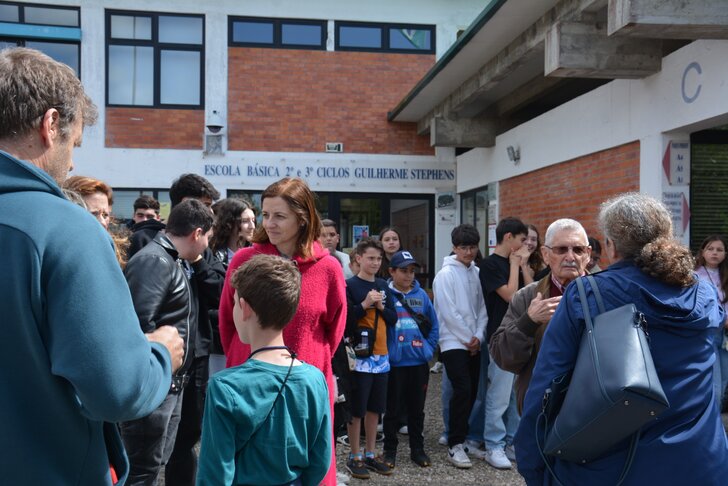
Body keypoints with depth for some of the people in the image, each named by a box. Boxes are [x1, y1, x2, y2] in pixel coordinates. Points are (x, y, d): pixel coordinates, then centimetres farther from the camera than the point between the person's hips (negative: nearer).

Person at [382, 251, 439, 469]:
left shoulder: (421, 294, 5)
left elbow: (434, 324, 13)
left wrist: (429, 347, 4)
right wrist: (384, 351, -9)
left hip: (419, 361, 4)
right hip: (394, 362, -3)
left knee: (416, 408, 15)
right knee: (393, 408, 9)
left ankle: (417, 449, 29)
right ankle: (390, 449, 24)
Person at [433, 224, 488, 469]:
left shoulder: (477, 273, 8)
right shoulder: (446, 274, -9)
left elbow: (482, 308, 9)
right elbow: (448, 312, -13)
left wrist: (478, 336, -3)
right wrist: (468, 338, -9)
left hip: (473, 343, 6)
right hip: (454, 342, -6)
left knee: (471, 392, 10)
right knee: (462, 390, -11)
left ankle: (460, 434, 26)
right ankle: (455, 446, -2)